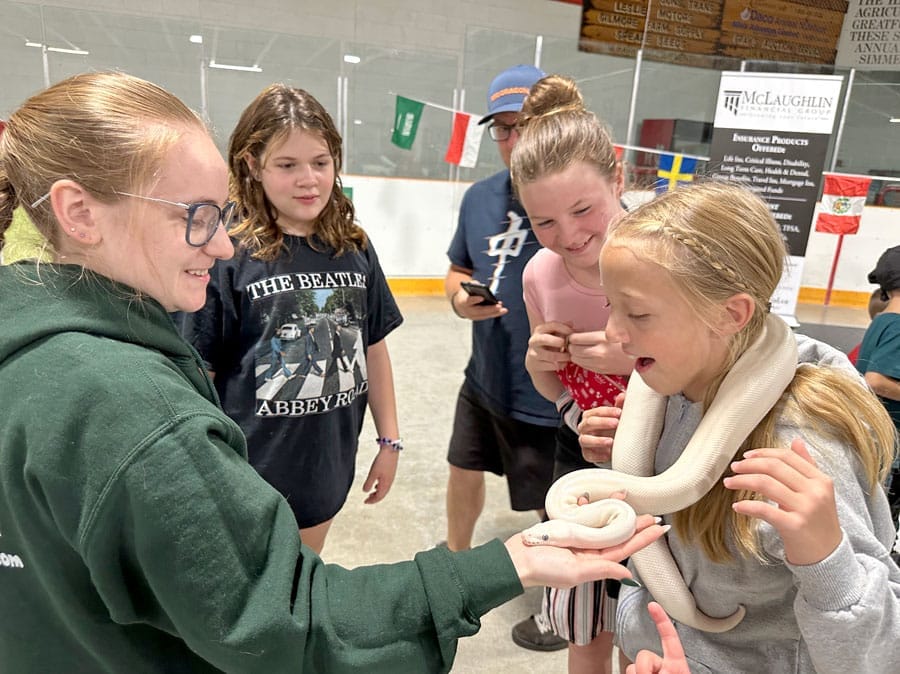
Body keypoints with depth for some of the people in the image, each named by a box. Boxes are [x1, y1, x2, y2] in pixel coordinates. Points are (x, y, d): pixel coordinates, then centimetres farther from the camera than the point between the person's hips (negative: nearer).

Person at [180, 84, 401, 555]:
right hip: (249, 479, -4)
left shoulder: (354, 249, -1)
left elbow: (374, 348, 6)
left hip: (328, 471, 5)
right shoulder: (227, 256, -14)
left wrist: (389, 441, 9)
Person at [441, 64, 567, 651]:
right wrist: (462, 299, -10)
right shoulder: (480, 196, 0)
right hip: (484, 381, 7)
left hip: (550, 393, -6)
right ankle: (457, 559, 57)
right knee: (465, 472, 26)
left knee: (556, 508, 15)